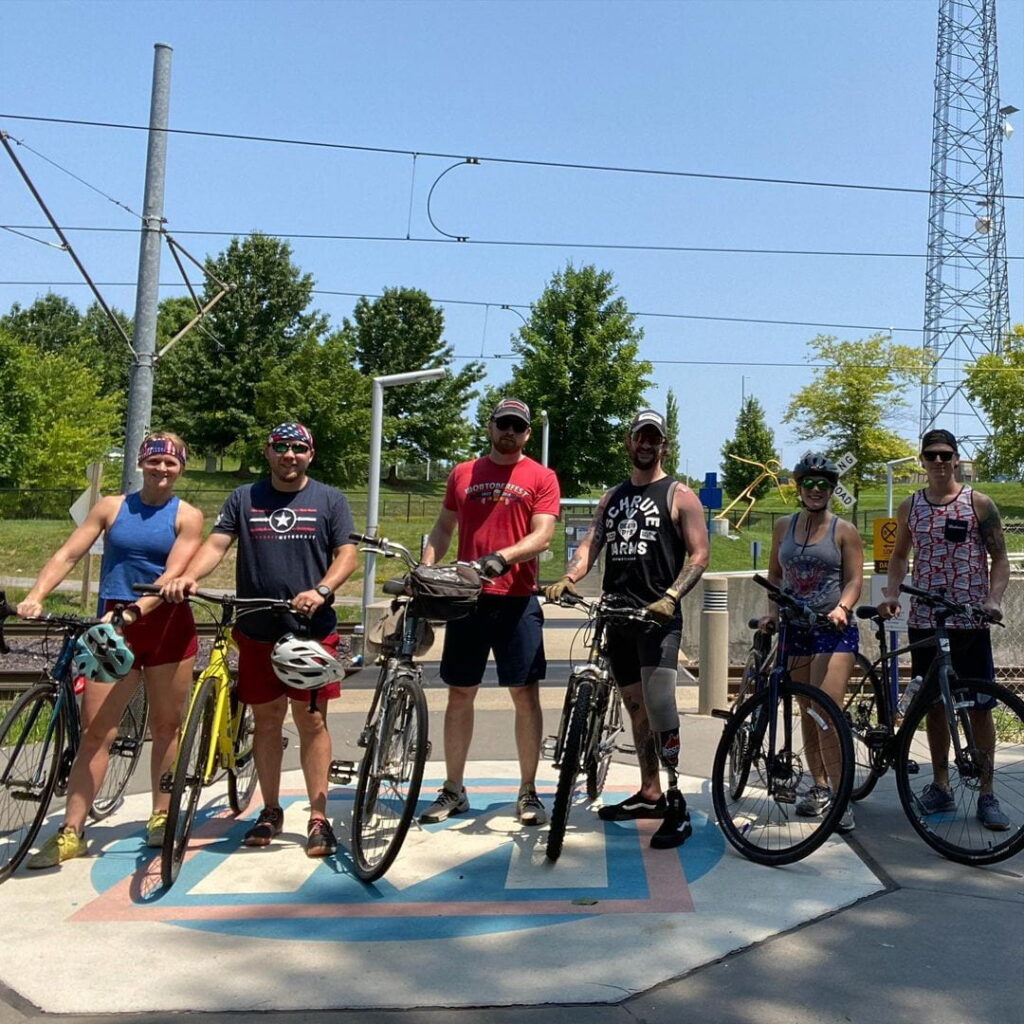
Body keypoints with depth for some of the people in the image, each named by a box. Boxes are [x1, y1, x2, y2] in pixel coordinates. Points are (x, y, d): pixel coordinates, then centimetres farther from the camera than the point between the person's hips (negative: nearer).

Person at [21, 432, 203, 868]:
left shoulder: (187, 516, 1)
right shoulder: (111, 507, 7)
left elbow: (174, 574, -11)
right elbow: (67, 554, 0)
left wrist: (135, 610, -25)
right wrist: (35, 596, -15)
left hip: (167, 625, -1)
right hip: (112, 628, 1)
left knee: (166, 725, 8)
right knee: (94, 731, -1)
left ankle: (161, 816, 23)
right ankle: (71, 831, 4)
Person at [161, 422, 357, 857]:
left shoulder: (330, 500, 6)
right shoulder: (244, 499, 10)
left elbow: (347, 554, -1)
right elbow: (216, 544, 2)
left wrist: (321, 591, -19)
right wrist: (188, 576, -18)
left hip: (312, 629, -2)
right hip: (257, 630, 2)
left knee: (311, 721, 0)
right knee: (266, 720, 10)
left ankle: (318, 818, 7)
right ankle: (270, 811, 24)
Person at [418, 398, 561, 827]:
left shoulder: (541, 478, 3)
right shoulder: (462, 474, 12)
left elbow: (541, 536, -8)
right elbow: (443, 527, 16)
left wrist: (501, 557, -24)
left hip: (516, 599, -2)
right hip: (467, 598, 3)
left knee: (526, 694, 1)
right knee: (459, 694, 8)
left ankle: (528, 791, 14)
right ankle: (453, 790, 19)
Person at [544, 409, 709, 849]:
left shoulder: (679, 496, 1)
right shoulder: (612, 498, 18)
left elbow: (699, 554, -6)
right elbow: (591, 544, 9)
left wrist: (670, 597, -22)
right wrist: (569, 577, -12)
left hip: (658, 616, -6)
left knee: (658, 701, -20)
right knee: (636, 708, 12)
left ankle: (676, 801, -15)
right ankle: (649, 794, 23)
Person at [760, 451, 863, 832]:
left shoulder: (844, 531, 0)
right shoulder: (784, 527, 10)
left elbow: (854, 579, -3)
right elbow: (774, 575, 16)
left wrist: (842, 607, -22)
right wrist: (773, 611, 2)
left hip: (834, 629, -4)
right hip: (796, 629, 4)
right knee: (807, 712, 11)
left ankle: (841, 797, -8)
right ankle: (819, 787, 23)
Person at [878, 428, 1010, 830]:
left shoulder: (979, 504, -1)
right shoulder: (909, 507, 8)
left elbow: (1000, 559, 0)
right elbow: (900, 554, 17)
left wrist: (994, 600, -16)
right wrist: (891, 593, 1)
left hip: (970, 621, -3)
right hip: (924, 621, 3)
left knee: (979, 707, 0)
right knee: (934, 705, 9)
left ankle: (987, 794, 10)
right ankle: (940, 786, 20)